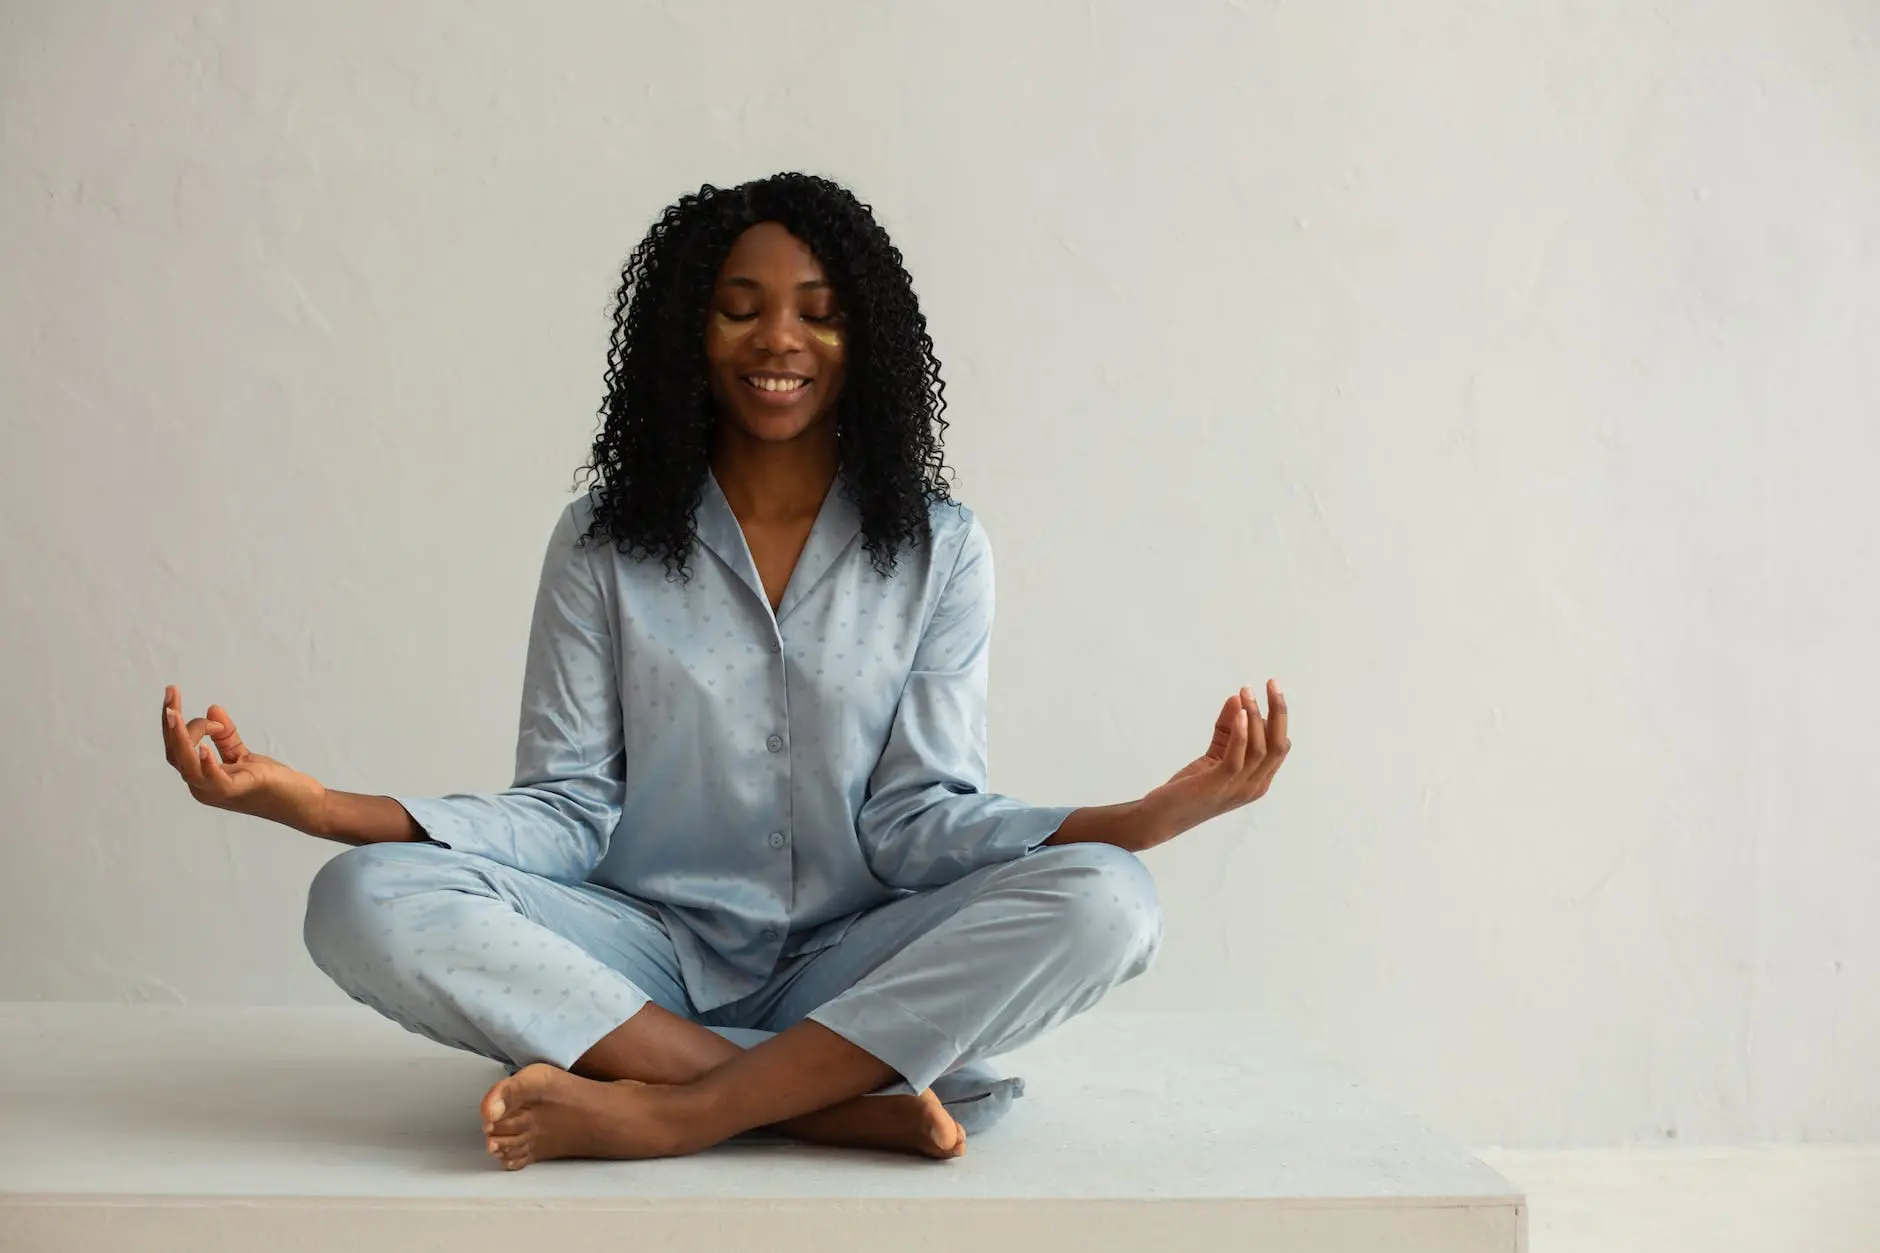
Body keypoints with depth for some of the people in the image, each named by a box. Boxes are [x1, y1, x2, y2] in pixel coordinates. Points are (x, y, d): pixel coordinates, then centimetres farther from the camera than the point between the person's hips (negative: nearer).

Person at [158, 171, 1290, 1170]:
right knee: (365, 903, -26)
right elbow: (571, 811, 0)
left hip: (854, 970, 0)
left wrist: (1163, 811, -19)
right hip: (654, 959, 1)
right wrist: (322, 806, -15)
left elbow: (916, 817, -2)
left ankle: (658, 1113, -30)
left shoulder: (938, 550, 5)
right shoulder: (602, 544, 6)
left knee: (1104, 901, -28)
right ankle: (843, 1101, -30)